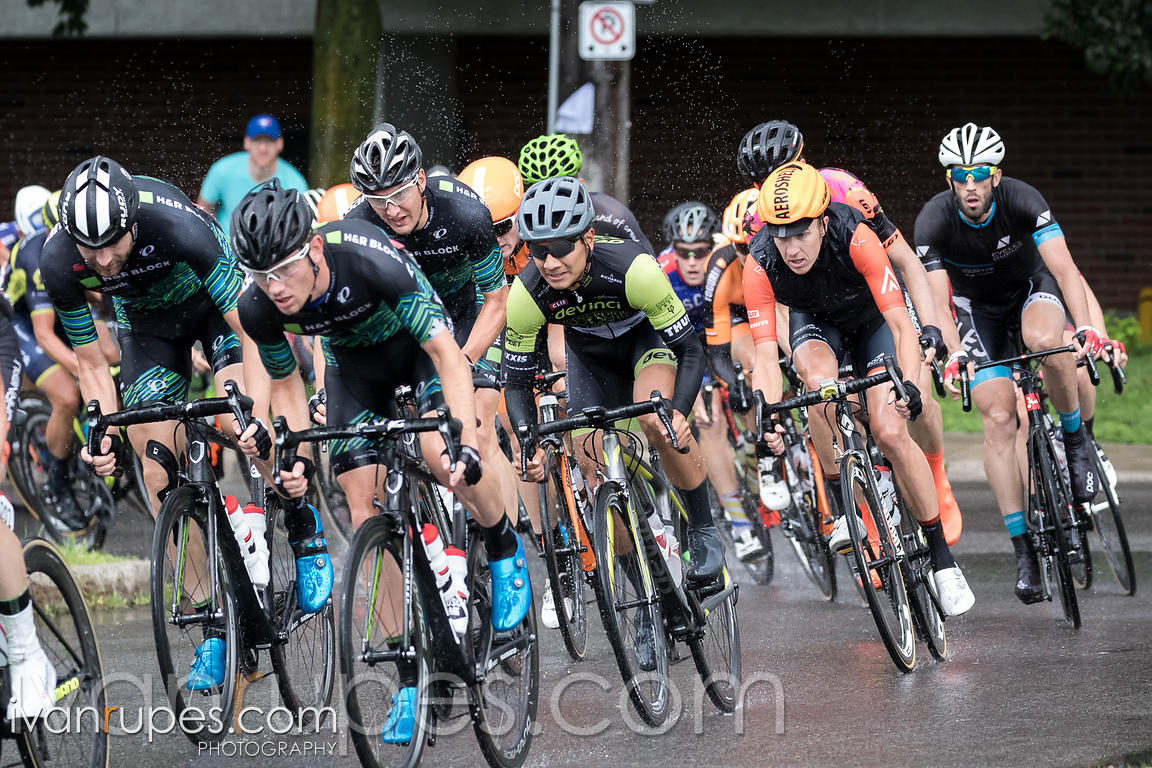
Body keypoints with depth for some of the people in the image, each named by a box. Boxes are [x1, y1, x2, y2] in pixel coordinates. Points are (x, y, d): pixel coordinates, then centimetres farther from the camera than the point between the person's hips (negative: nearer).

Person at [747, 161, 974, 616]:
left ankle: (941, 557, -2)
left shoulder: (854, 238, -37)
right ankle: (844, 508, -18)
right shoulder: (761, 266, -31)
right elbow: (765, 355, -33)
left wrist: (909, 386, -55)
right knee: (820, 381, -34)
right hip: (815, 323, 1)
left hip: (871, 319, -1)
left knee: (890, 433, -17)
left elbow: (902, 324, -39)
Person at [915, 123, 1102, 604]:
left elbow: (1063, 267, -35)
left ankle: (1076, 440, -12)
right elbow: (937, 301, -28)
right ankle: (1023, 549, -9)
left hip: (1032, 289, -1)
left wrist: (1085, 327, -50)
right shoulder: (934, 221, -26)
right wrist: (953, 355, -44)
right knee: (998, 419, -14)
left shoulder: (1023, 201, -28)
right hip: (978, 309, 1)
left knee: (1044, 339, -38)